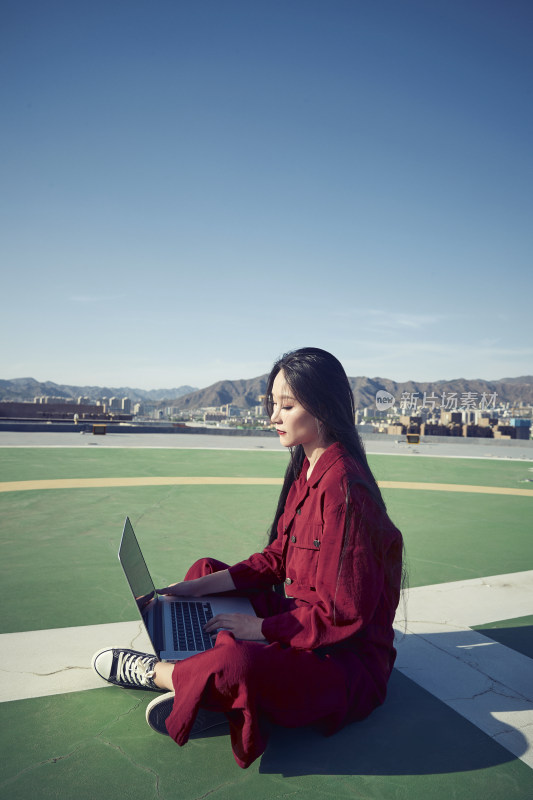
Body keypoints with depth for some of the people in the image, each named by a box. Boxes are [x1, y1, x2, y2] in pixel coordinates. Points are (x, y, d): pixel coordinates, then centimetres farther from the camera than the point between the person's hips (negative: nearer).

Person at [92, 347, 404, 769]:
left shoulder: (344, 487, -26)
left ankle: (153, 672, -3)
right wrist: (201, 586, 2)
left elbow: (344, 613, -24)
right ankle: (201, 685, -4)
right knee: (204, 569, 13)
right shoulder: (306, 470, 4)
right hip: (304, 616, 10)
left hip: (347, 658, -9)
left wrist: (258, 628, -18)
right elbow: (278, 557, 9)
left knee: (234, 664, -34)